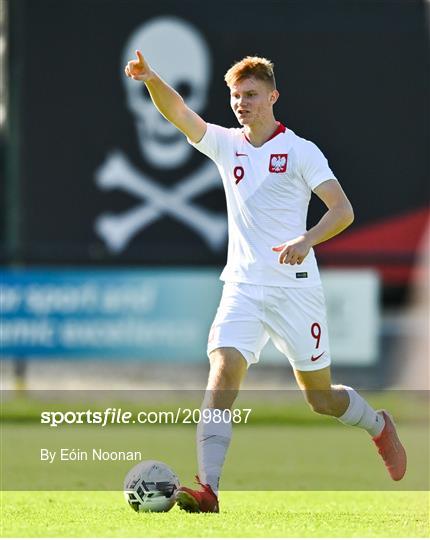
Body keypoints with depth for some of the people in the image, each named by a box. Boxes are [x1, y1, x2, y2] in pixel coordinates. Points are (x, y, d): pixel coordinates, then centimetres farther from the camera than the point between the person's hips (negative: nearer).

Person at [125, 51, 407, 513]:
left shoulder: (300, 151, -3)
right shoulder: (225, 145, 8)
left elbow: (342, 210, -10)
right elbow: (179, 114, -8)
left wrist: (307, 240, -28)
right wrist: (151, 80, -27)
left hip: (295, 288, -3)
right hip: (242, 288, 3)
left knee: (320, 398, 8)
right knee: (222, 374, -20)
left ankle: (379, 427, 41)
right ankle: (207, 489, -29)